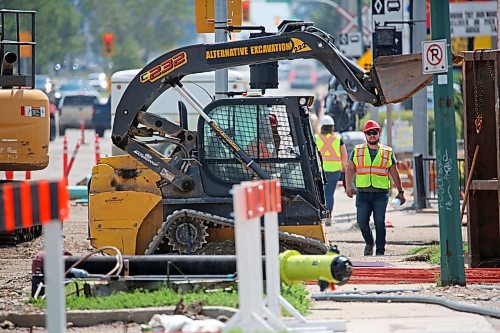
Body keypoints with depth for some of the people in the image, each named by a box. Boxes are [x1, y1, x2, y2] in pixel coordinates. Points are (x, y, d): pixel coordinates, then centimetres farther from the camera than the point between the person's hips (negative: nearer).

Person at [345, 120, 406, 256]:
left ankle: (380, 250, -1)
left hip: (381, 194, -1)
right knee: (362, 221, -3)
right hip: (362, 193, 1)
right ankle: (369, 243, 23)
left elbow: (394, 173, 13)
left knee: (380, 222, -8)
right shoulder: (357, 151, 12)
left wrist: (400, 192, 11)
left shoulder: (387, 152, 11)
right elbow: (350, 169, 10)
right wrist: (348, 186, -5)